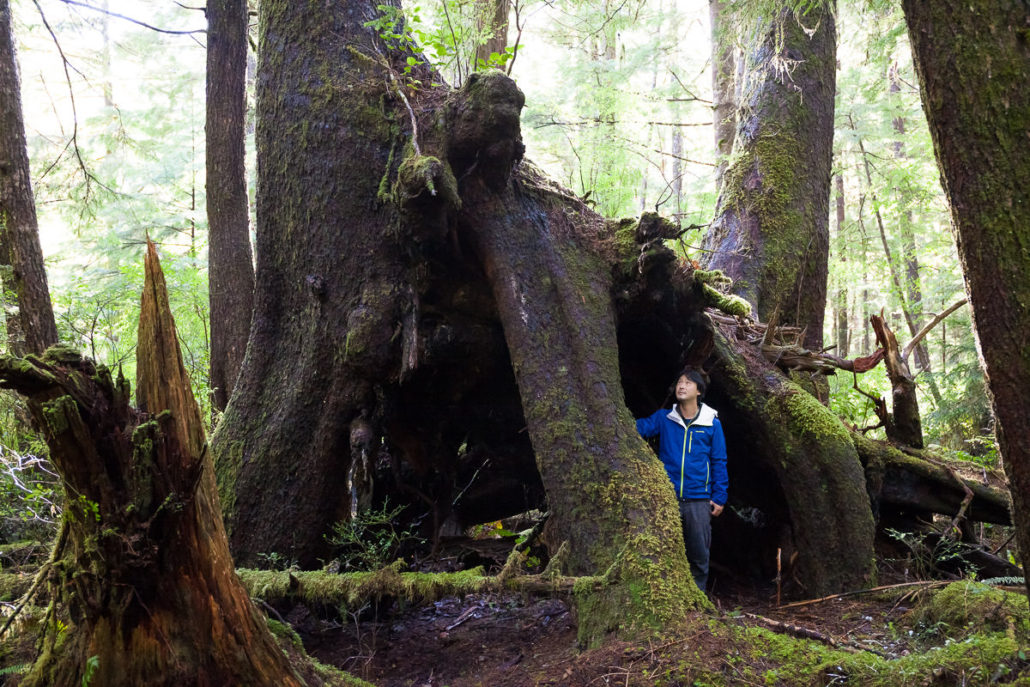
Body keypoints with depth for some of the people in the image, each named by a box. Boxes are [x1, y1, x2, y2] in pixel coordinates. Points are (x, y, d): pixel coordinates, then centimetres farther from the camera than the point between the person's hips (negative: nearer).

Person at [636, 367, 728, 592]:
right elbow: (642, 427, -11)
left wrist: (719, 497, 1)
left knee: (698, 554, 4)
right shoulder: (664, 418, 6)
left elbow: (719, 462, 4)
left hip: (698, 500, -1)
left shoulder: (711, 423, 3)